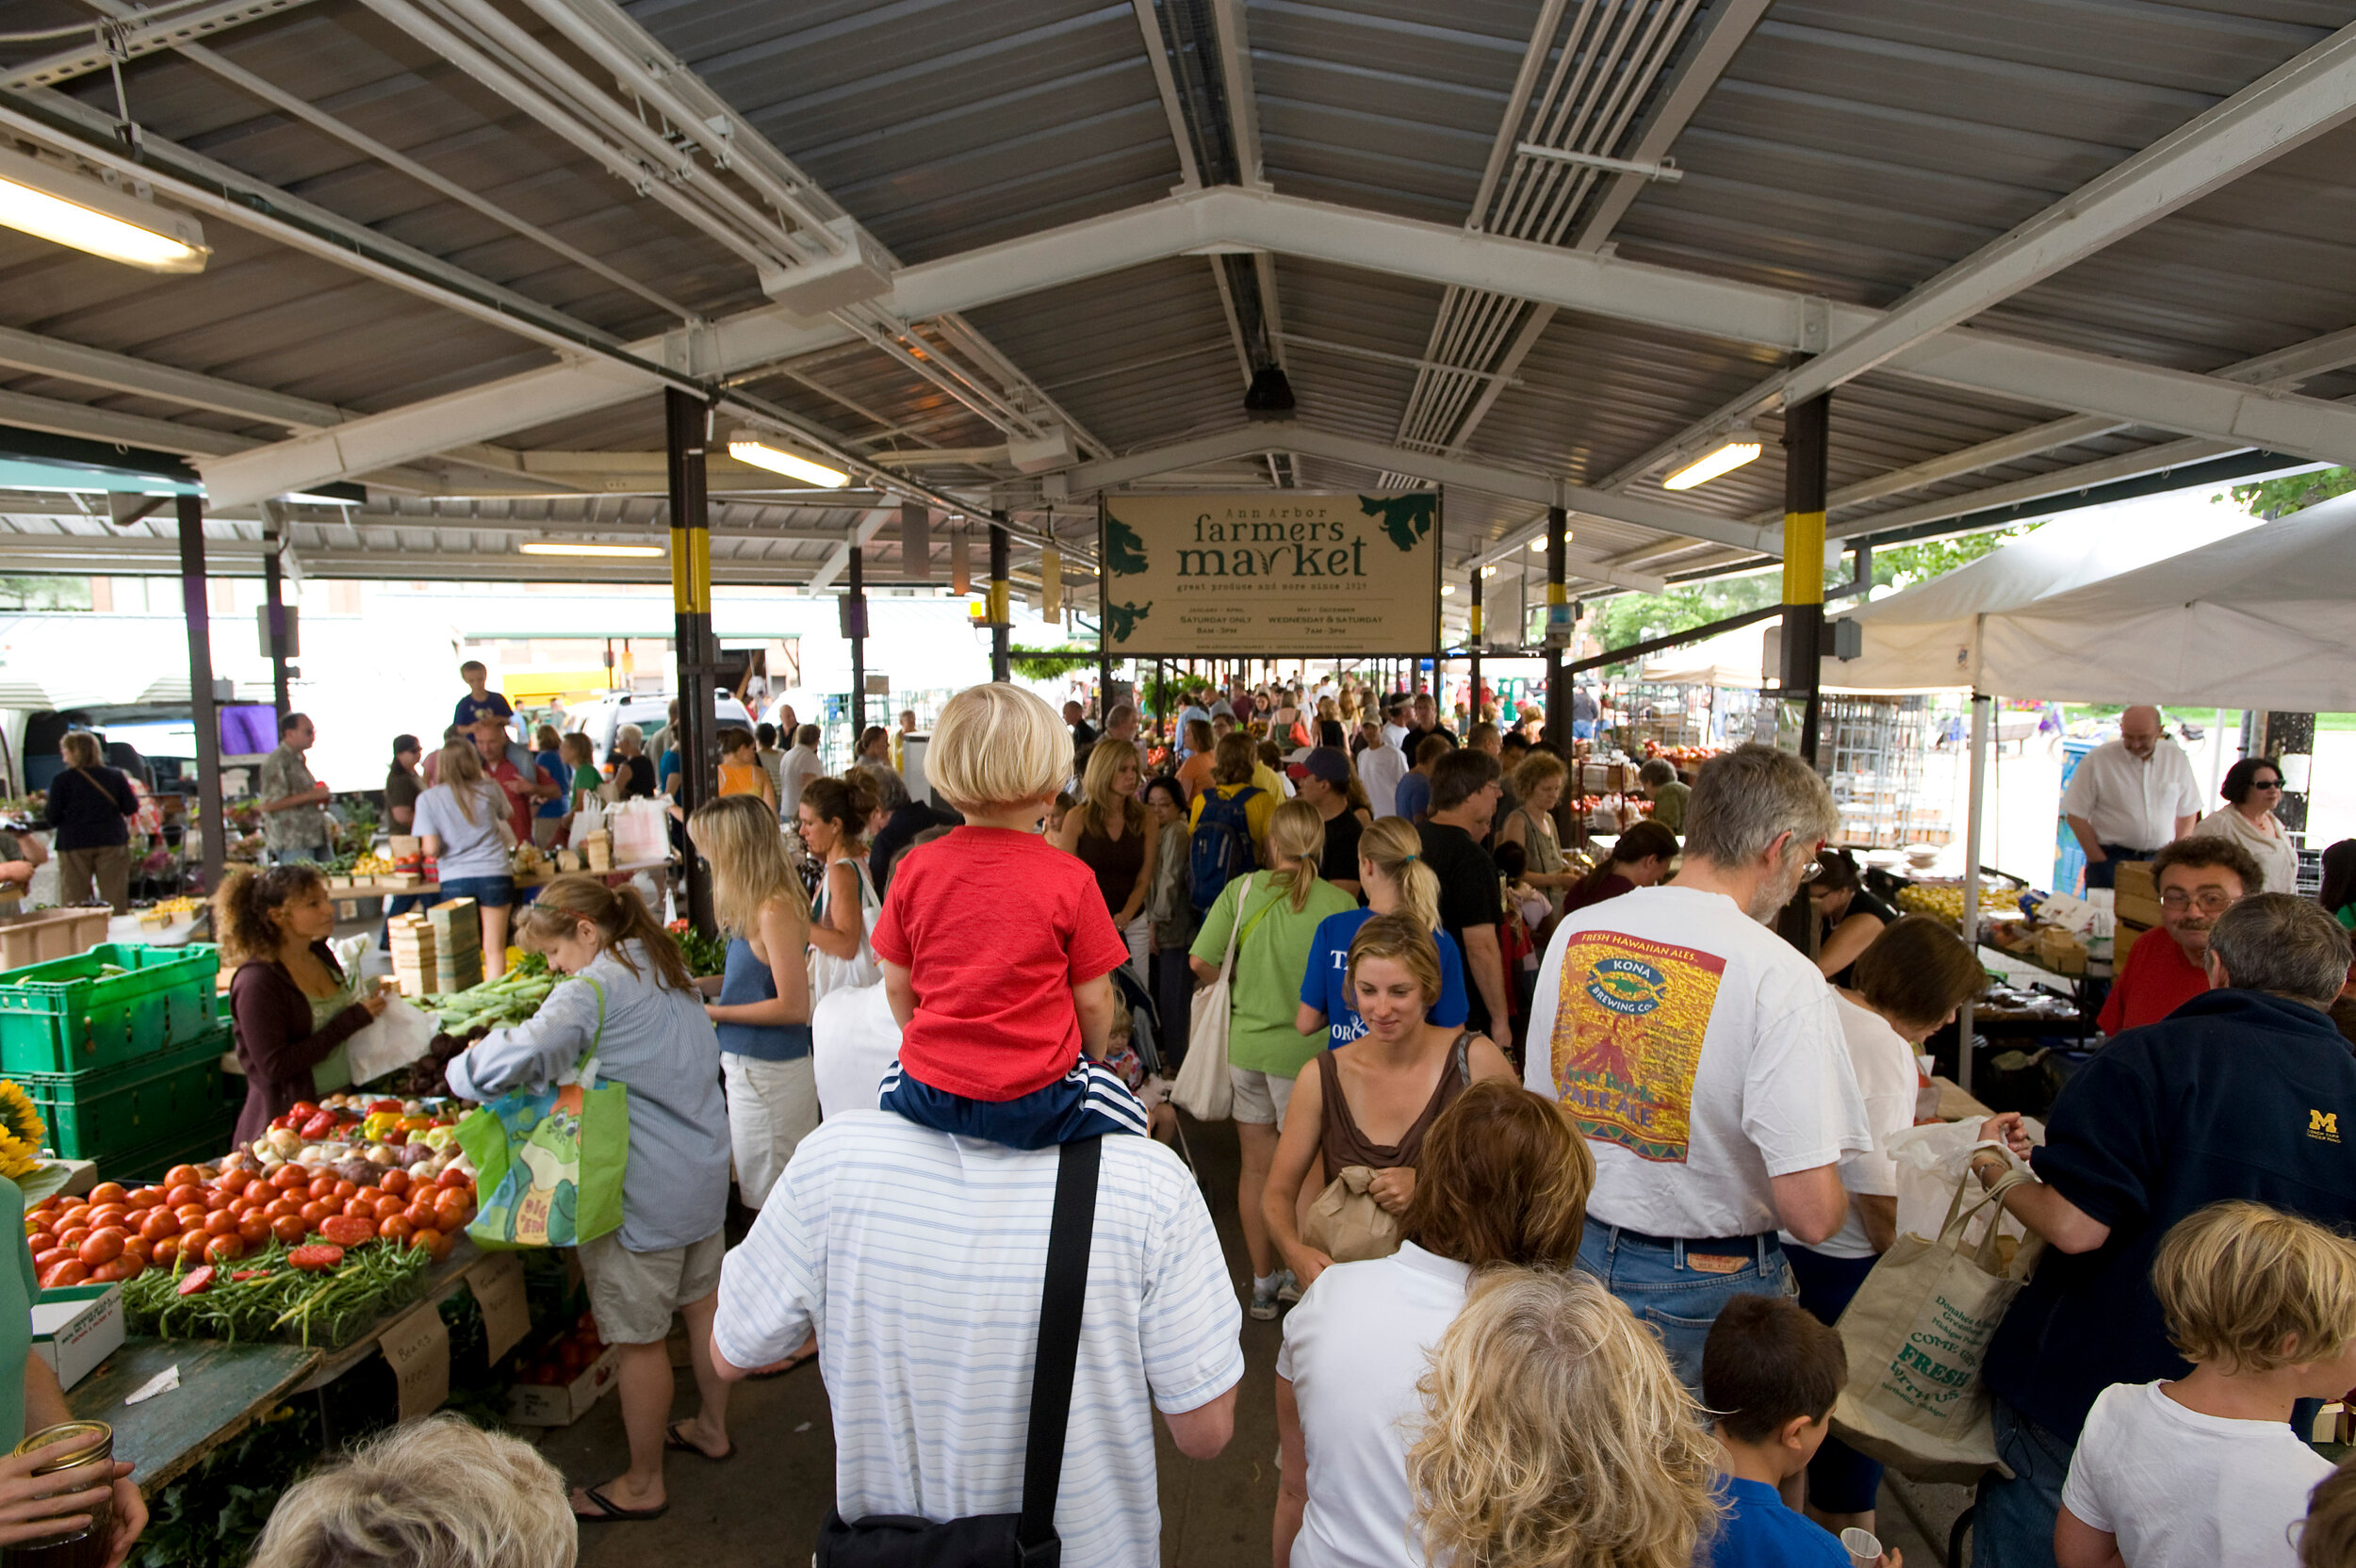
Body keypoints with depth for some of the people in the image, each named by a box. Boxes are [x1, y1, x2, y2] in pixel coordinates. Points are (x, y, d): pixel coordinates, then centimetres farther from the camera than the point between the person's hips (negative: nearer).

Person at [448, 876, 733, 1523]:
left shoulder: (595, 988, -19)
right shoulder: (667, 968, 8)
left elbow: (525, 1054, -33)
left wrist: (466, 1068, -10)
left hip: (643, 1191, -9)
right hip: (704, 1171, 9)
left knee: (639, 1337, 6)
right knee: (701, 1300, 23)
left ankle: (642, 1484, 21)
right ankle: (712, 1427, 40)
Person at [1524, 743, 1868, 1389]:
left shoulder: (1575, 930, -4)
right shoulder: (1779, 974, -21)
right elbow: (1811, 1212, -23)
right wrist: (1837, 1195, 0)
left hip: (1577, 1255, 5)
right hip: (1709, 1288, -5)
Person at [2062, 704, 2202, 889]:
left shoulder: (2176, 757, 4)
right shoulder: (2097, 759, -8)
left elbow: (2188, 812, 12)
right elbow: (2076, 815, -6)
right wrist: (2099, 860, -9)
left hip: (2160, 860, 3)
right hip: (2111, 858, -3)